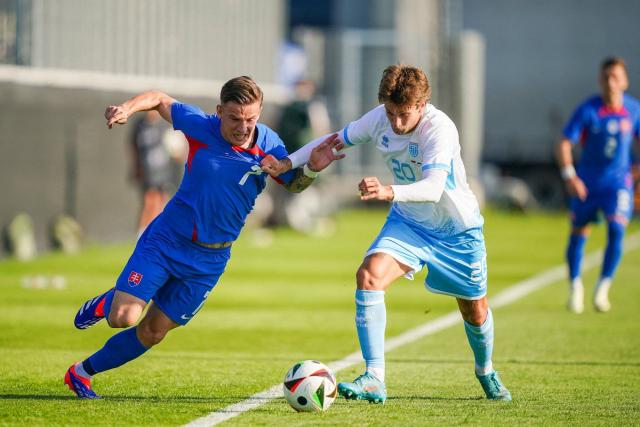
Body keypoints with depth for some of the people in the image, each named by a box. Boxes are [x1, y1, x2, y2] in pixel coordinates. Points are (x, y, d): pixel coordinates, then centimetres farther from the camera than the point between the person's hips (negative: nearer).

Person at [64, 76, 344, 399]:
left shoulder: (268, 145, -10)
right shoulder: (201, 127, -15)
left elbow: (293, 184, 5)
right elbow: (160, 99, 1)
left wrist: (311, 168, -18)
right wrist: (128, 108, -20)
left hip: (209, 259, 2)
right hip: (166, 239, -2)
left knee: (152, 333, 8)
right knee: (122, 318, -15)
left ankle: (82, 373, 29)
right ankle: (104, 304, 23)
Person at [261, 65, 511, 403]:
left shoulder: (440, 129, -34)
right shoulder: (379, 119, -17)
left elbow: (433, 188, -48)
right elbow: (336, 140, 1)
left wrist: (389, 193, -65)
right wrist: (288, 163, -12)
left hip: (457, 229, -3)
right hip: (408, 222, 3)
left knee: (475, 311, 11)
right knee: (369, 274, -25)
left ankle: (485, 371, 46)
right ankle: (374, 379, -25)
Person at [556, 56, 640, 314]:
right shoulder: (587, 110, -12)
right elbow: (564, 145, -13)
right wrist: (569, 176, -27)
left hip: (618, 182, 0)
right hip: (586, 183, 0)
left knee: (616, 229, -19)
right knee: (578, 233, 8)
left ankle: (603, 288, -8)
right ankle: (575, 286, 29)